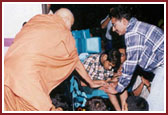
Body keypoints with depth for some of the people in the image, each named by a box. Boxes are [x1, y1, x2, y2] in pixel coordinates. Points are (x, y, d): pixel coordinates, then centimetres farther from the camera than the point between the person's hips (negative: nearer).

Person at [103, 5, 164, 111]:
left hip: (163, 65, -10)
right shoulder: (136, 26, 15)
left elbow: (131, 64, -14)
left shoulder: (132, 33, -16)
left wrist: (117, 89, -4)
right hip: (161, 65, 10)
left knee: (155, 106, -11)